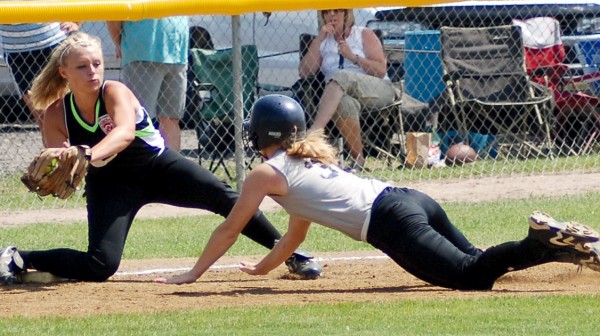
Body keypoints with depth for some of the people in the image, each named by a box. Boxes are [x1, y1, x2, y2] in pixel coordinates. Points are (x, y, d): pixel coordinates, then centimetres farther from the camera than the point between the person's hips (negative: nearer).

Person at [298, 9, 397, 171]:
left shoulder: (364, 35, 12)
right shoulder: (323, 42, 20)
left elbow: (381, 70, 2)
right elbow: (304, 72, 5)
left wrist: (352, 57, -9)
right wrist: (319, 39, 0)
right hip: (342, 94, 2)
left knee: (341, 76, -35)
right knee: (345, 103, -39)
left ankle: (314, 131, -54)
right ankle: (358, 160, -37)